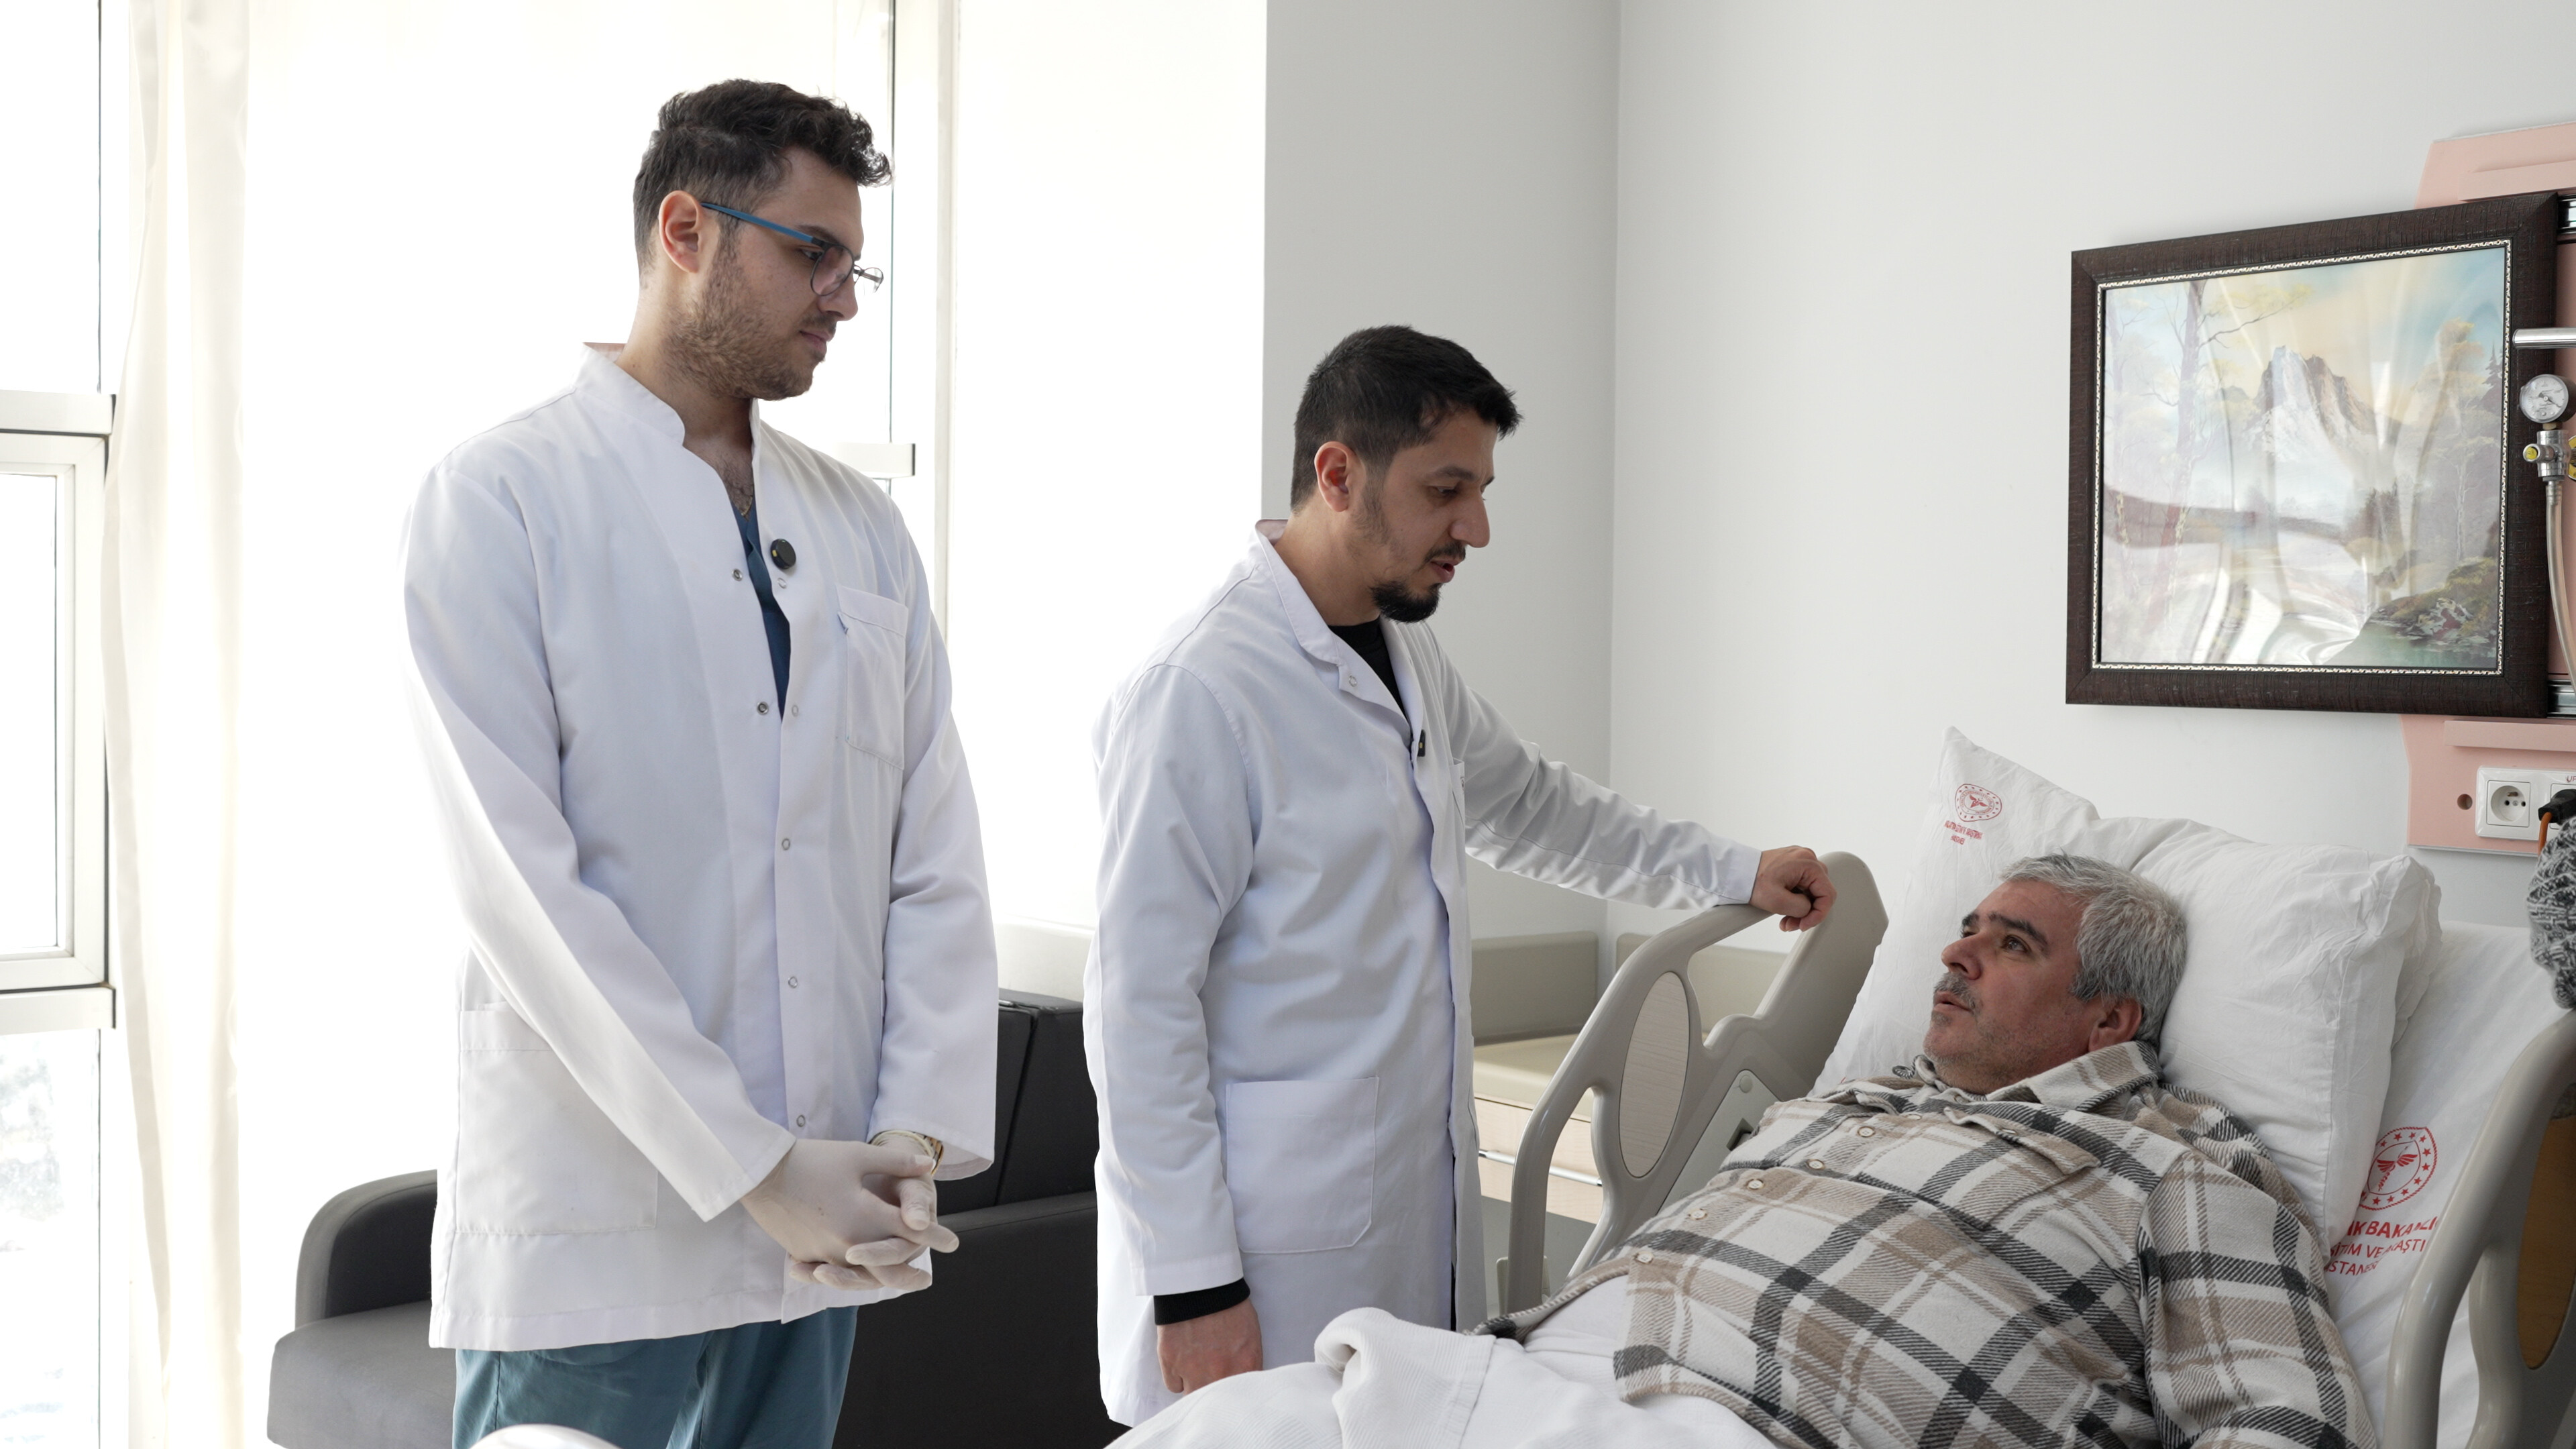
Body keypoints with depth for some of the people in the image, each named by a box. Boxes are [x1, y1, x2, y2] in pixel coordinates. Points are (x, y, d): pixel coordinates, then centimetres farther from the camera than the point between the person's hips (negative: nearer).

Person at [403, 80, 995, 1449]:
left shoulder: (861, 526, 11)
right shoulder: (501, 499, -5)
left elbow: (935, 862, 8)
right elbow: (524, 887, -13)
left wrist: (919, 1137, -5)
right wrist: (756, 1169, -16)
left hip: (821, 1230, 5)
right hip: (592, 1241, -5)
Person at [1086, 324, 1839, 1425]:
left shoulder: (1408, 656, 11)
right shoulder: (1201, 692, -17)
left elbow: (1530, 803, 30)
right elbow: (1140, 1008, -18)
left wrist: (1733, 872, 25)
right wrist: (1192, 1286, -17)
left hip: (1419, 1228, 8)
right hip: (1269, 1257, -8)